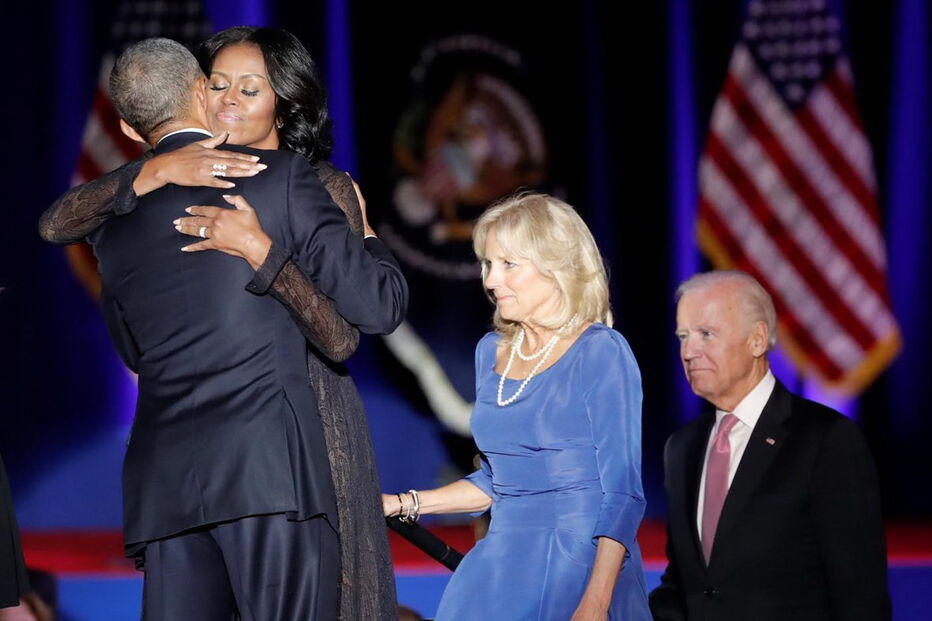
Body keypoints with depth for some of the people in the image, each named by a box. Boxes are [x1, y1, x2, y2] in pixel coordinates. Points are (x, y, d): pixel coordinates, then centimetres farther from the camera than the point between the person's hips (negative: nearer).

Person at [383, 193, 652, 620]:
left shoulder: (601, 353, -8)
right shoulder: (491, 352, 11)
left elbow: (621, 494, -12)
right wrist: (403, 504, 12)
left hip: (579, 568, -5)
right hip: (502, 564, 5)